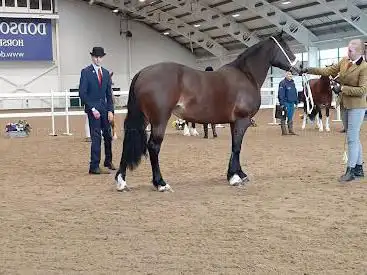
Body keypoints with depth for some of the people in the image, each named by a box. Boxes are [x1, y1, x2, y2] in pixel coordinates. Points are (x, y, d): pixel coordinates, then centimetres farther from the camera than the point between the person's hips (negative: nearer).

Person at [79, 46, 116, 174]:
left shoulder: (106, 73, 11)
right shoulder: (86, 72, -5)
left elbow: (109, 94, 11)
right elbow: (82, 93, -10)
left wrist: (110, 110, 2)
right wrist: (92, 109, -15)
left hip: (104, 108, 6)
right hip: (92, 109, -6)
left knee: (108, 136, 12)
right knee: (96, 137, -7)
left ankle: (108, 161, 31)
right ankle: (94, 166, -2)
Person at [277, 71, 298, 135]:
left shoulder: (292, 83, 15)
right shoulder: (283, 83, -9)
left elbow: (295, 93, 22)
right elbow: (281, 94, -13)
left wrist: (296, 101, 16)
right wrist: (282, 103, -17)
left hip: (292, 102, 7)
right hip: (286, 103, -7)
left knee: (290, 117, 11)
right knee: (284, 117, -2)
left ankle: (291, 130, 16)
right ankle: (284, 131, 2)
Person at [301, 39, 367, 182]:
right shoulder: (344, 61, 3)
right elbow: (329, 71, 11)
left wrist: (342, 88, -24)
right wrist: (310, 70, 4)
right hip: (345, 105, 8)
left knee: (352, 138, -8)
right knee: (353, 137, 14)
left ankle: (351, 170, -2)